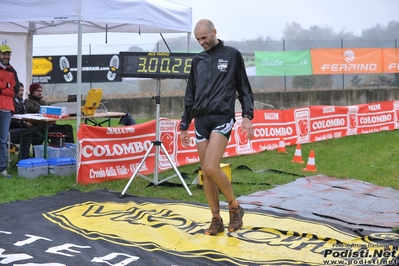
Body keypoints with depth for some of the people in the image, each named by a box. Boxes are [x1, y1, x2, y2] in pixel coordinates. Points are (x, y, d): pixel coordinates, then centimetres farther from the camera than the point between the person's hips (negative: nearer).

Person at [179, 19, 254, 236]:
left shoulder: (232, 55, 5)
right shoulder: (198, 60, 16)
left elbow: (244, 89, 5)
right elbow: (190, 95, 19)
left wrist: (247, 116, -7)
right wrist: (184, 125, 17)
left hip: (222, 118, -5)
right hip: (201, 120, 5)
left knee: (211, 168, -18)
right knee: (205, 173, 3)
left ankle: (234, 206, 5)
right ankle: (216, 220, 13)